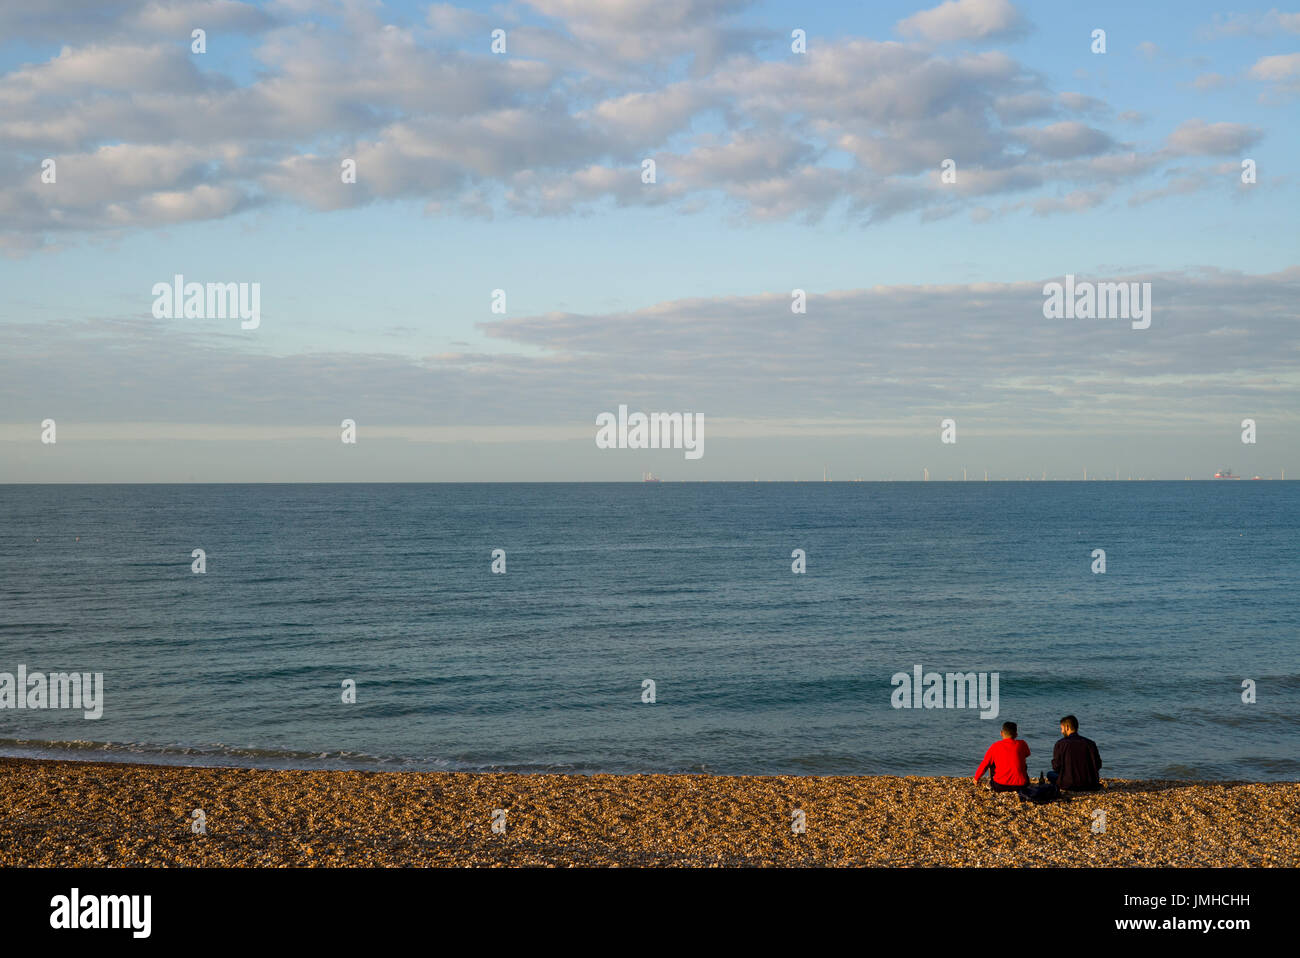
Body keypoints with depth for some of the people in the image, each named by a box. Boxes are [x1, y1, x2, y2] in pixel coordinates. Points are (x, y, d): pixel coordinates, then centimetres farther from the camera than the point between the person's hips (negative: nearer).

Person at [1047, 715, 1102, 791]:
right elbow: (1098, 765, 4)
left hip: (1068, 785, -3)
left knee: (1050, 774, 24)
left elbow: (1056, 767, -1)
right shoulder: (1090, 743, 2)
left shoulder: (1060, 744, -4)